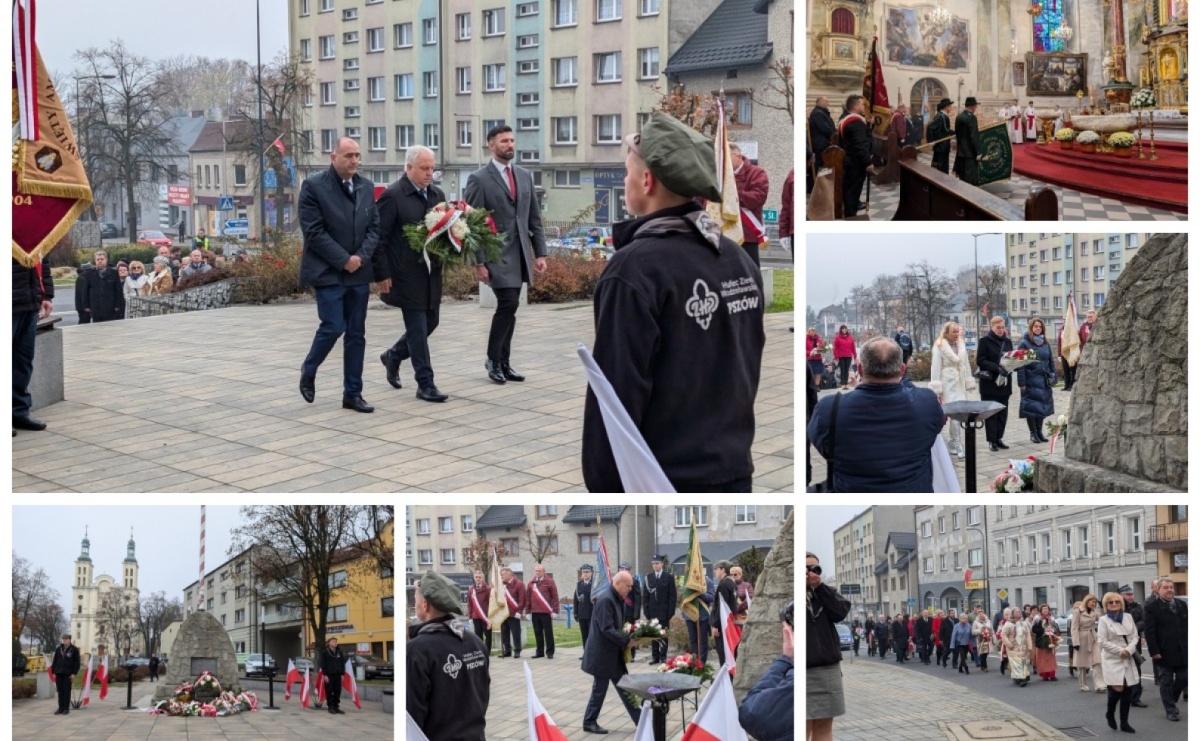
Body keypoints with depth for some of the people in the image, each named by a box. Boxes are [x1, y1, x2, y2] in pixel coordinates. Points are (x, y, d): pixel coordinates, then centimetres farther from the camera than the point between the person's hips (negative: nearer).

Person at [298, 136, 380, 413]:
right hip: (328, 272, -5)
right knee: (333, 327, -11)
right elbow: (314, 232, -13)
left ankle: (353, 393, 12)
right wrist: (344, 260, -15)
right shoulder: (314, 186, -8)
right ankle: (308, 371, 16)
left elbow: (374, 227, 10)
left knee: (356, 334, 5)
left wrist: (361, 257, -7)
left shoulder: (366, 187, 9)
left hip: (359, 273, 5)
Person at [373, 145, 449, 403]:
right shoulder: (392, 196, -11)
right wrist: (382, 275, -13)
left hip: (431, 273, 7)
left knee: (430, 322, 13)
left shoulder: (437, 194, 9)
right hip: (407, 275, -7)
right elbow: (378, 238, -11)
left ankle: (393, 356, 37)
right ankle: (425, 384, 5)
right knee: (418, 328, -2)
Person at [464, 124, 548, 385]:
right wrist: (478, 263, -12)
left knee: (509, 307, 8)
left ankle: (503, 363, 15)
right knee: (508, 304, -14)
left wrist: (540, 253, 7)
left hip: (520, 255, 6)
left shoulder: (525, 176, 12)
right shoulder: (479, 179, -6)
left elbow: (534, 218, 15)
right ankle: (493, 359, 2)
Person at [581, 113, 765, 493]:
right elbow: (749, 369, 12)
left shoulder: (636, 269, -16)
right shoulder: (740, 261, 7)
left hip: (664, 480, -7)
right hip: (734, 475, 7)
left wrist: (605, 484, -11)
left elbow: (619, 393, -17)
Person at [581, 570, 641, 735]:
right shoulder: (606, 599, -21)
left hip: (613, 654, 9)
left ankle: (640, 720, 14)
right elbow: (607, 629, -26)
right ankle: (589, 722, 16)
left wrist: (629, 635, 2)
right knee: (600, 689, 2)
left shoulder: (615, 598, 10)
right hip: (602, 654, -9)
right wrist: (628, 640, -23)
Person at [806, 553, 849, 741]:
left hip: (828, 668, 5)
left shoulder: (826, 593, 15)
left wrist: (819, 586, -7)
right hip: (801, 669, -5)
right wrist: (801, 586, -12)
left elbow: (841, 611, -3)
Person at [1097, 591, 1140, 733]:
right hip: (1112, 659, -4)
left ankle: (1124, 722, 13)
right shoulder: (1103, 620, -2)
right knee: (1117, 689, -13)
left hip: (1128, 659, 4)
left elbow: (1134, 636, 7)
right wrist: (1120, 650, -14)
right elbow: (1102, 641, -8)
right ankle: (1110, 714, 16)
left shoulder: (1128, 617, 9)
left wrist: (1129, 650, -11)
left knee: (1127, 692, 2)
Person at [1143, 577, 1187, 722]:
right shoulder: (1152, 608, -5)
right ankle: (1171, 711, 12)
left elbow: (1188, 626, 12)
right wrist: (1154, 651, -14)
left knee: (1183, 680, 7)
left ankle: (1172, 700, 32)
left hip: (1183, 652, 4)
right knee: (1166, 683, 3)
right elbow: (1150, 632, -9)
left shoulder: (1182, 605, 10)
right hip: (1164, 654, -4)